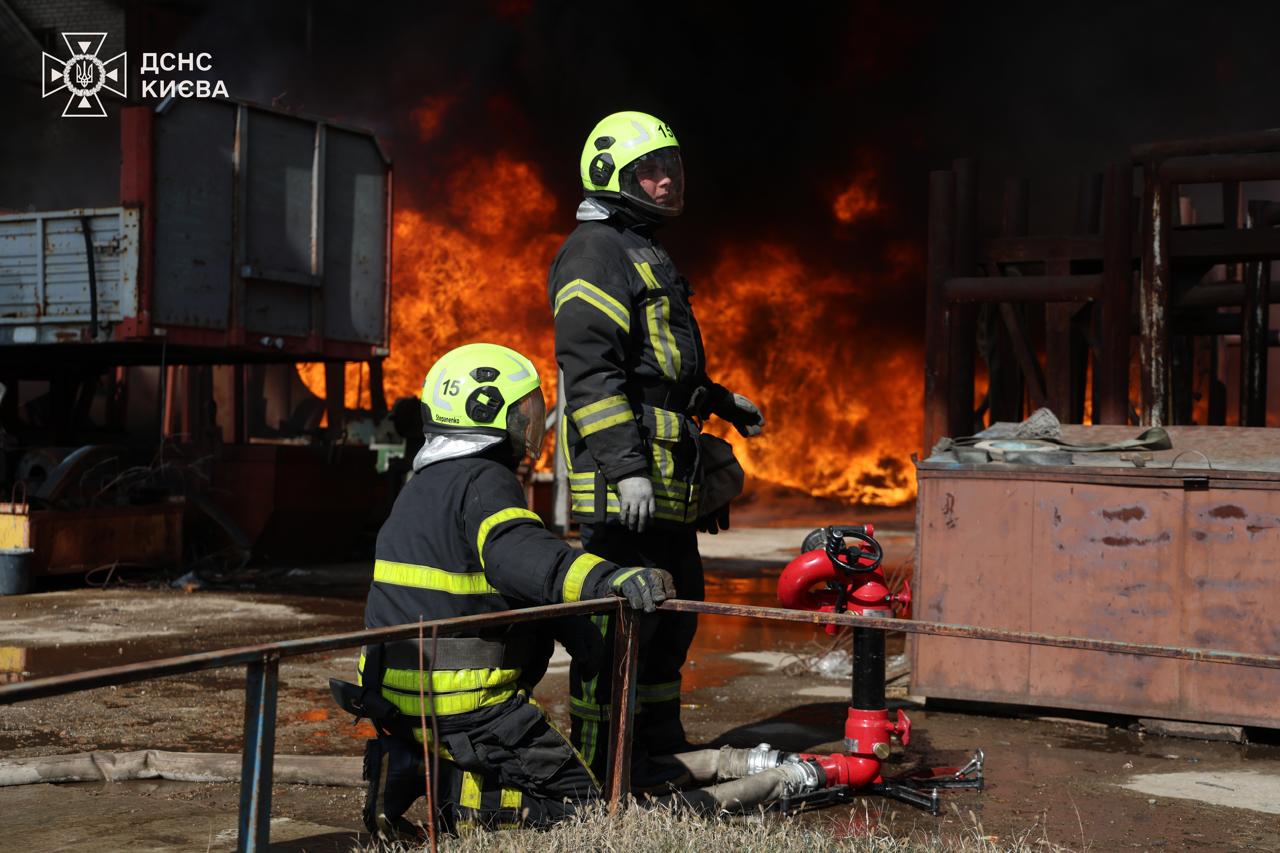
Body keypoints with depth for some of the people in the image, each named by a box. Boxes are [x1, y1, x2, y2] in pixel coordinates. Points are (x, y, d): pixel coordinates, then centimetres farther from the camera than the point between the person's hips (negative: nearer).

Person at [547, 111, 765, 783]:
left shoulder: (645, 255, 24)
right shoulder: (595, 251, -9)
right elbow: (590, 368, -20)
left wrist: (720, 402, 34)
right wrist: (627, 465, -25)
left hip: (665, 482, 11)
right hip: (621, 483, -11)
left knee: (674, 606, 17)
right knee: (618, 622, -9)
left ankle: (659, 748, 30)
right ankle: (599, 774, -1)